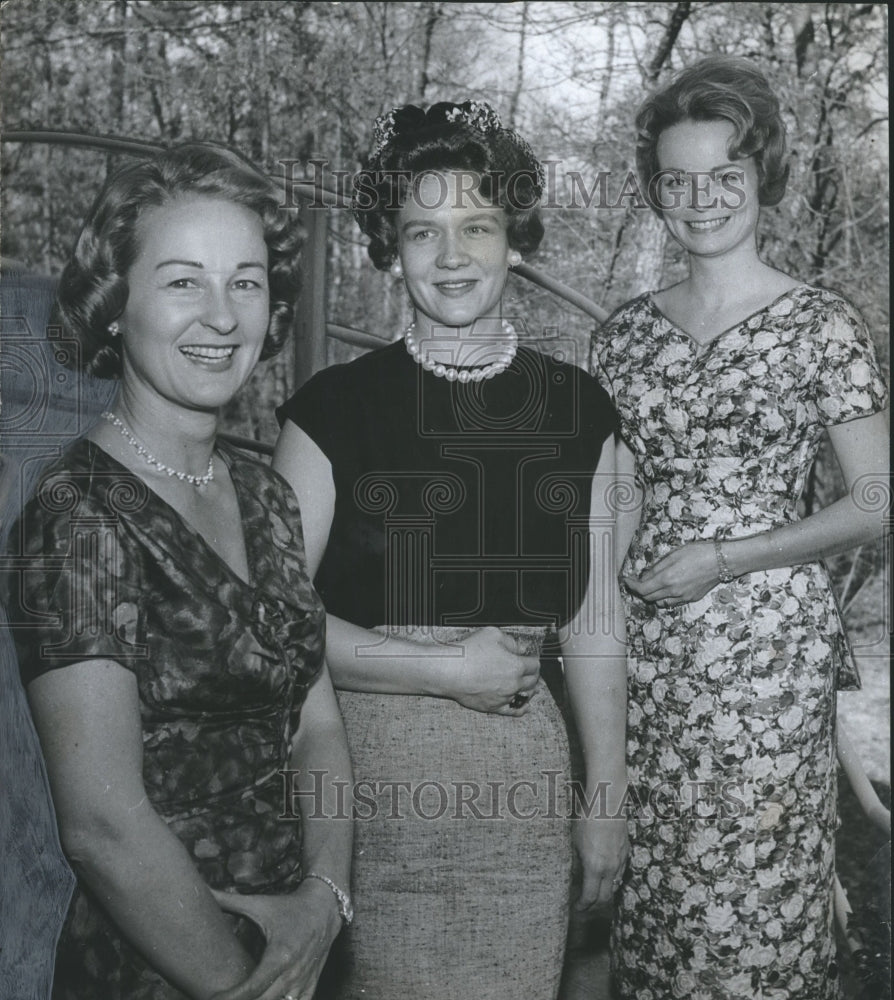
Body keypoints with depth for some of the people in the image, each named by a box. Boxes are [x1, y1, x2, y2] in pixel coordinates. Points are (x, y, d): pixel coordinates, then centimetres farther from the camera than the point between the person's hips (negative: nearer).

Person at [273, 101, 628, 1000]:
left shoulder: (576, 408, 5)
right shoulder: (335, 407, -5)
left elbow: (593, 619, 8)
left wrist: (605, 799, 9)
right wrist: (447, 668, -11)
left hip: (523, 780, 3)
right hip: (366, 773, -2)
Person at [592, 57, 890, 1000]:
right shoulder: (627, 331, 7)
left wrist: (724, 559, -12)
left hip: (767, 642, -3)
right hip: (645, 644, 4)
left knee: (753, 891, 4)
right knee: (649, 891, 11)